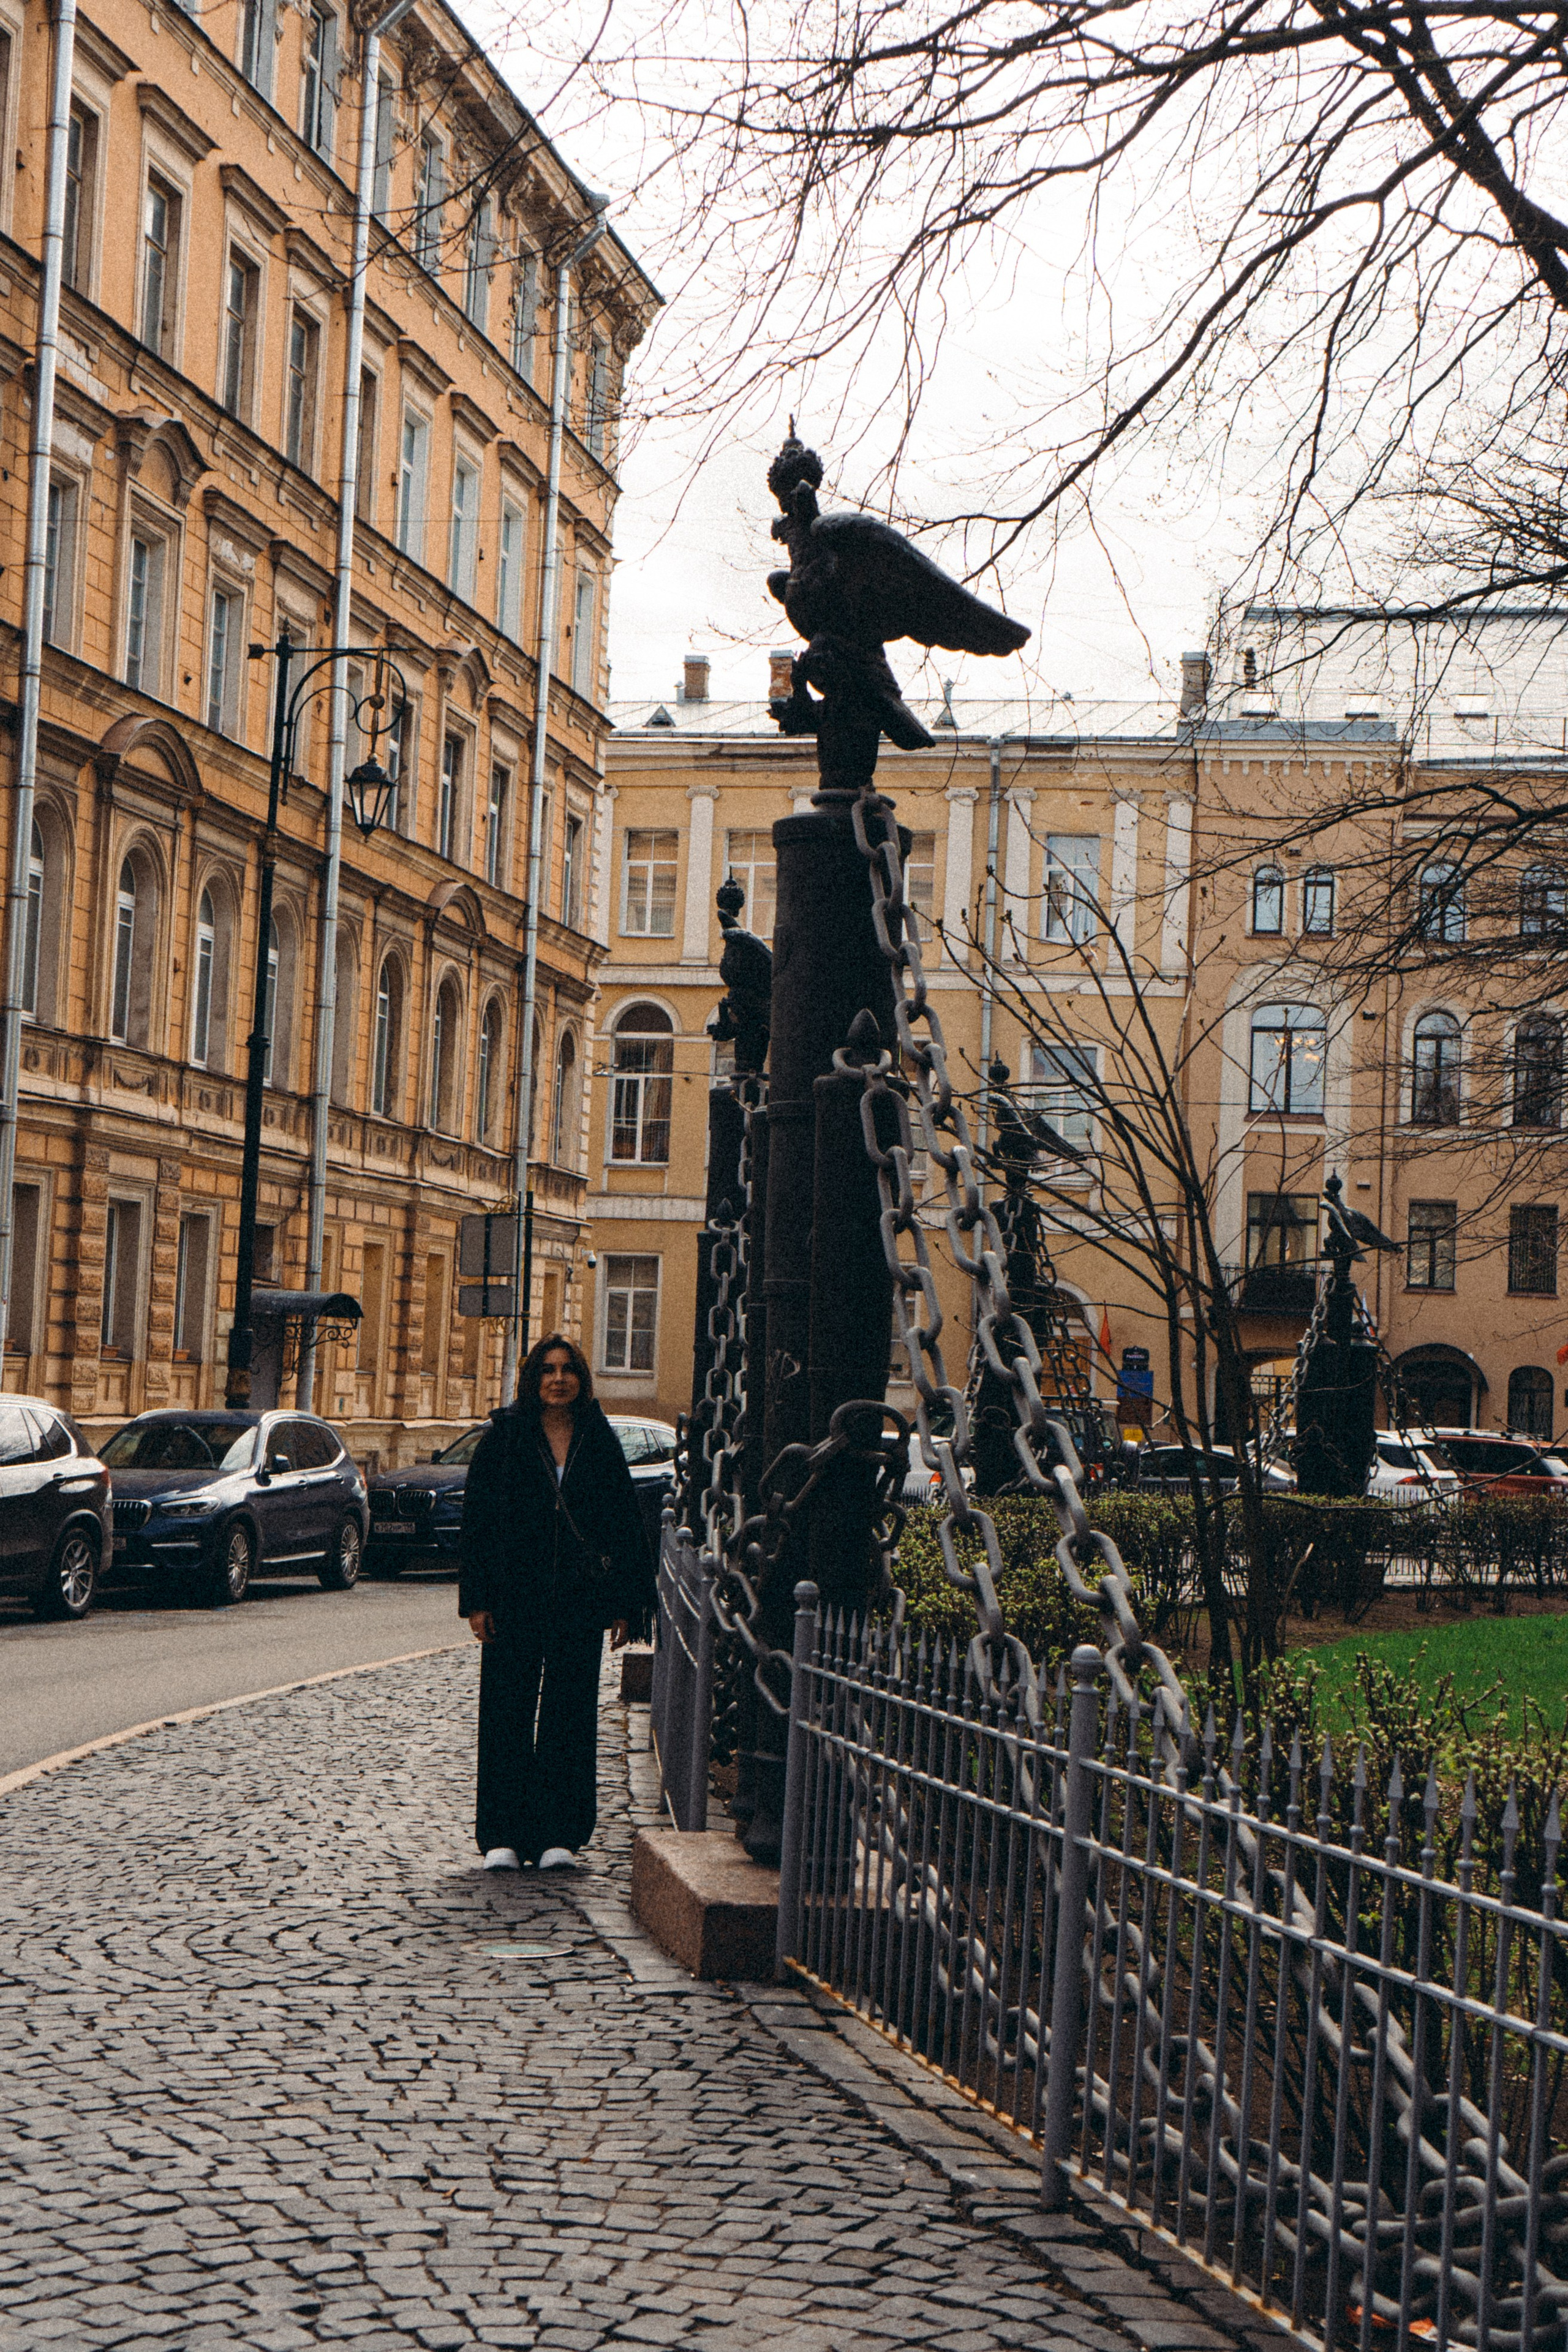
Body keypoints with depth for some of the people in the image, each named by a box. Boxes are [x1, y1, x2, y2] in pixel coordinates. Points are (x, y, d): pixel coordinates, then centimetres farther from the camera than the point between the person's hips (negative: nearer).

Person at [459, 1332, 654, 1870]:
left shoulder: (600, 1443, 7)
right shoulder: (504, 1438, 2)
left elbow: (625, 1524, 8)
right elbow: (476, 1520, 1)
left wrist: (624, 1603, 3)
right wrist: (478, 1599, -5)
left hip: (580, 1603, 1)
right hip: (514, 1599, -1)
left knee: (570, 1714, 3)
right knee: (508, 1713, -1)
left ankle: (559, 1834, 9)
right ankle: (502, 1835, 5)